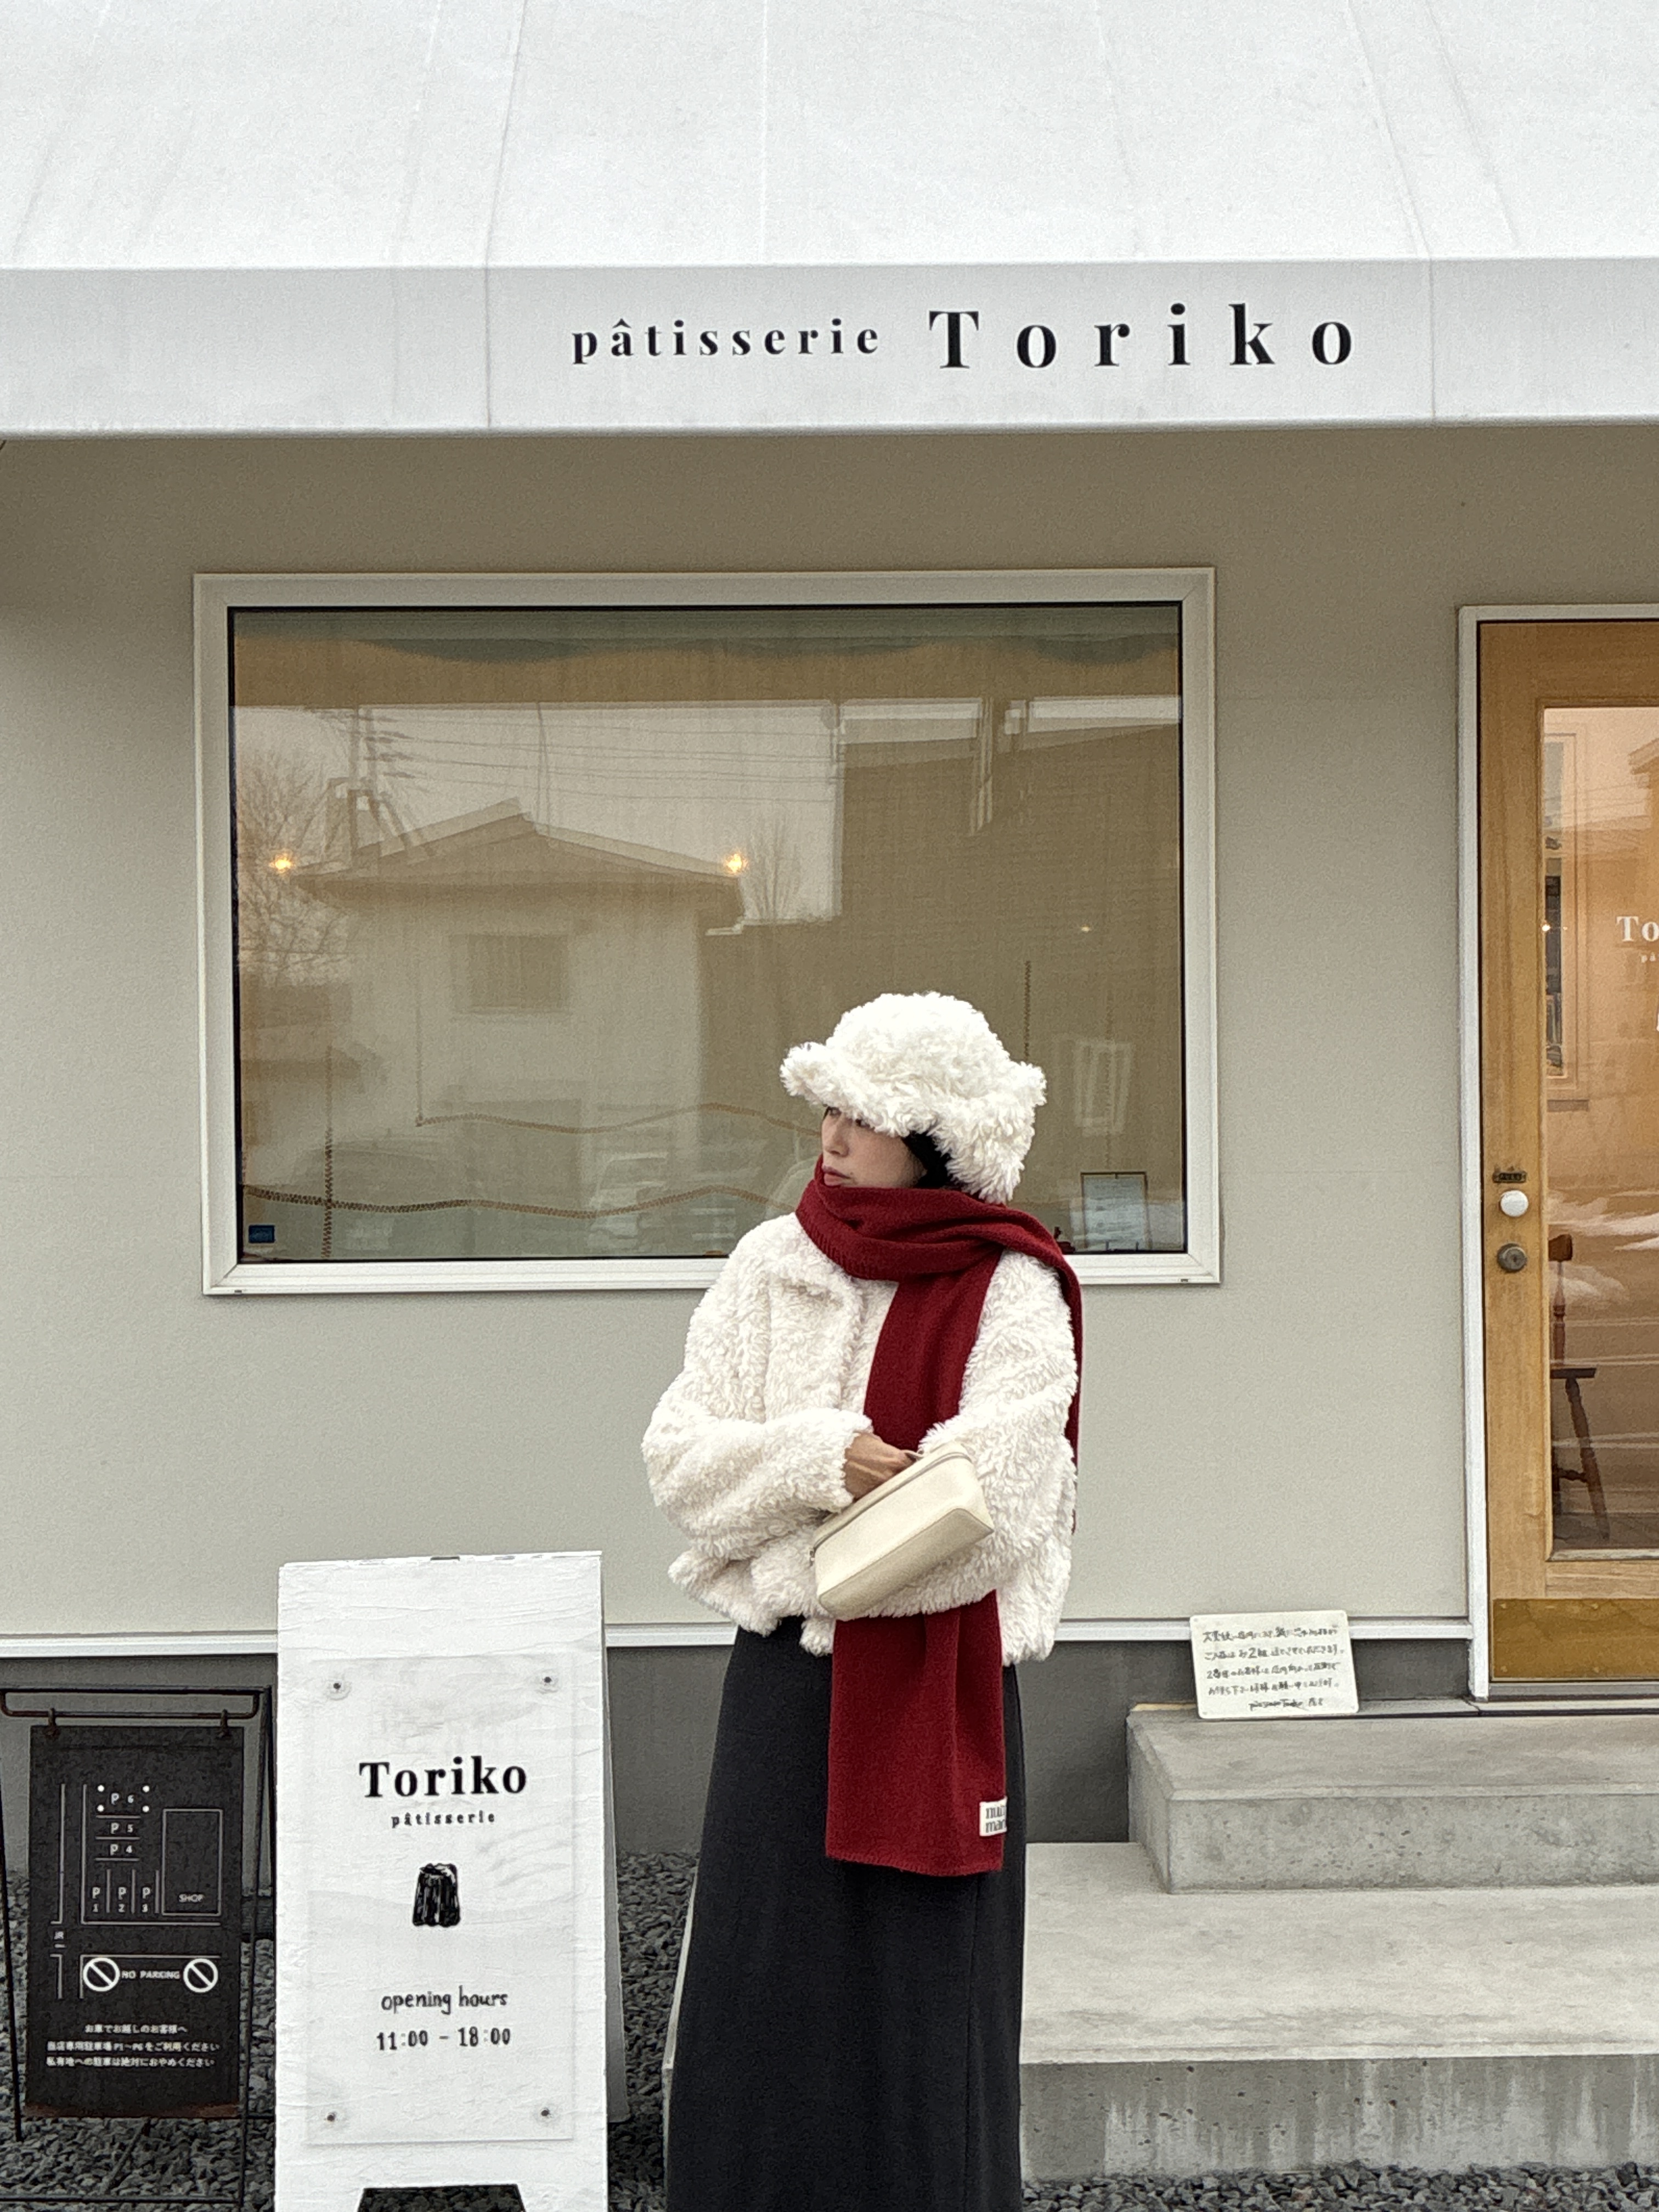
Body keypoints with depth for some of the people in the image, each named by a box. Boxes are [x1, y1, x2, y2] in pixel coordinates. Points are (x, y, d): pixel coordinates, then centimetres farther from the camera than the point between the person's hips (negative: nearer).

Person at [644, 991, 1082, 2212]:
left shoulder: (1011, 1295, -6)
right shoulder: (770, 1265, 7)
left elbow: (975, 1512, -16)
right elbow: (678, 1458, 1)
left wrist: (774, 1554, -8)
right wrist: (820, 1459, -17)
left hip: (933, 1690, -4)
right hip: (781, 1689, 4)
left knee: (920, 2004, 4)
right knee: (760, 2000, 8)